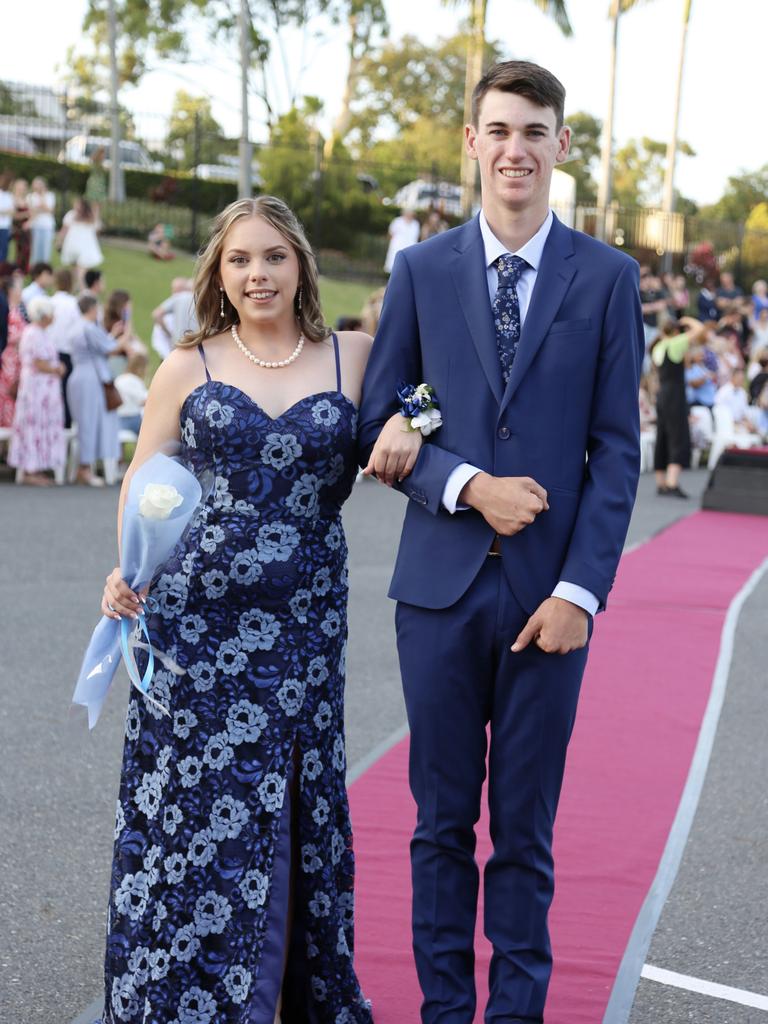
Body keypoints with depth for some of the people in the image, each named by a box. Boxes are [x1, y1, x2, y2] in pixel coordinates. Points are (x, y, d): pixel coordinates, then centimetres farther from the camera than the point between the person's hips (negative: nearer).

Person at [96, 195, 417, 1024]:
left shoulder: (354, 357, 6)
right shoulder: (187, 368, 5)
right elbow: (144, 486, 8)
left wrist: (409, 423, -11)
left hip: (302, 630, 1)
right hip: (194, 622, 0)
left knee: (293, 813, 8)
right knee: (193, 811, 4)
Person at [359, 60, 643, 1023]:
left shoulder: (607, 277, 2)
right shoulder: (421, 270, 5)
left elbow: (617, 449, -1)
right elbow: (378, 422, 5)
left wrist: (580, 589, -9)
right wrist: (468, 485, -12)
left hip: (548, 591, -1)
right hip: (442, 584, 1)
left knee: (525, 827, 8)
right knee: (443, 821, 10)